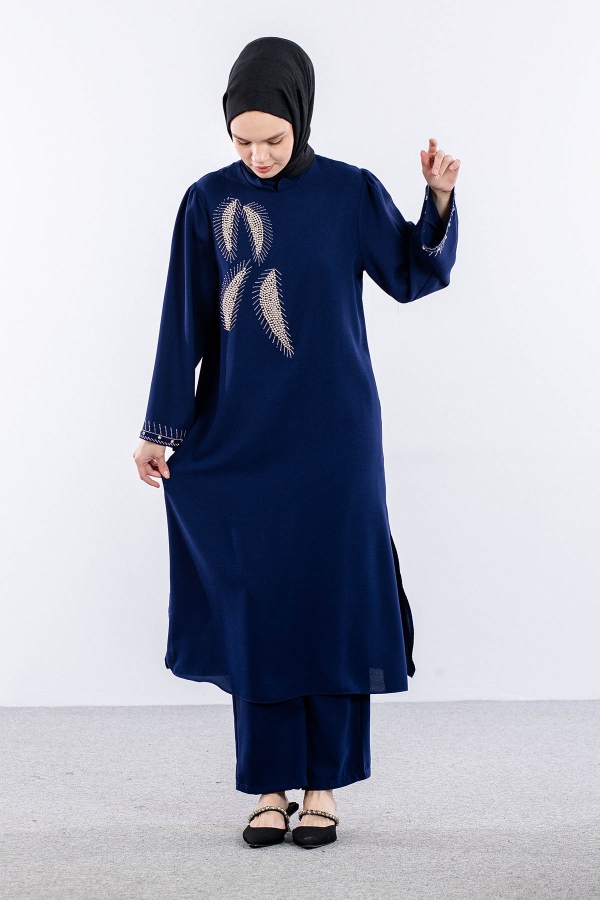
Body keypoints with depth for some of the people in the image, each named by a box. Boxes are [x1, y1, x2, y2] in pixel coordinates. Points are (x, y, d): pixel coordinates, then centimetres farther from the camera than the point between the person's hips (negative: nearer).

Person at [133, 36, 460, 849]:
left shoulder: (352, 192, -1)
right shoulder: (209, 201, 0)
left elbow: (415, 276, 4)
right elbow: (184, 325, 2)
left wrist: (440, 196, -11)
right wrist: (159, 429, 2)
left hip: (333, 436, -1)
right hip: (240, 435, 1)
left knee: (330, 599, 1)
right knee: (254, 606, 2)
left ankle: (324, 786, 12)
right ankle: (269, 787, 13)